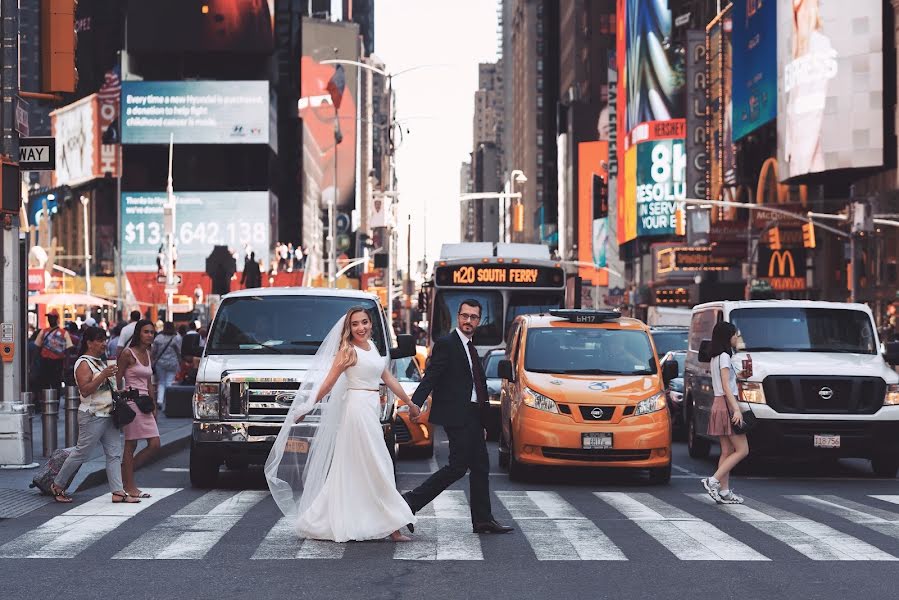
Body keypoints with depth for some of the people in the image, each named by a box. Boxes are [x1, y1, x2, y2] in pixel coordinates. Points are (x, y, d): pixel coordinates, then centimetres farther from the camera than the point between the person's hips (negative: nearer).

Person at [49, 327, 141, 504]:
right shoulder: (84, 364, -11)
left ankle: (118, 492, 0)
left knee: (114, 453, 2)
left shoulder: (101, 362, 17)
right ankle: (57, 486, 13)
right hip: (92, 416, -9)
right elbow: (84, 390, -23)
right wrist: (103, 375, -29)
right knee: (81, 453, -2)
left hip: (108, 414, 9)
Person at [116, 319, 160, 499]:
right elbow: (117, 380, -7)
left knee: (154, 445, 2)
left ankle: (126, 471, 17)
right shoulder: (128, 354, -7)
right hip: (131, 402, -8)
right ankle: (129, 485, 4)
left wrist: (153, 406, 18)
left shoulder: (148, 355, 16)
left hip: (144, 403, 8)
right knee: (131, 445, -2)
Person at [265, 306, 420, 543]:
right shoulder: (348, 350, -9)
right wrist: (308, 408, -13)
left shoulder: (371, 346, 15)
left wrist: (409, 402, 24)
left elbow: (387, 377, 21)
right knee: (376, 469, -6)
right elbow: (328, 383, -11)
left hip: (371, 411, 8)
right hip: (357, 408, -8)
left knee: (350, 470, 10)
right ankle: (389, 525, -3)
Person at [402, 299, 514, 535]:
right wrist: (415, 405, -29)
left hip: (471, 417, 9)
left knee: (481, 467, 8)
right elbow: (430, 378, -16)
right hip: (457, 416, -9)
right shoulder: (446, 344, -8)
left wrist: (482, 423, 21)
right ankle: (412, 500, -5)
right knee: (457, 467, -11)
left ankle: (483, 520, 12)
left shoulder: (470, 348, 19)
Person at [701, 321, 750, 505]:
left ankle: (724, 492, 7)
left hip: (718, 405, 10)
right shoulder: (724, 357, -12)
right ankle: (713, 481, -15)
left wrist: (739, 374, 20)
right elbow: (726, 386, -19)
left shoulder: (716, 358, 17)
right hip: (726, 404, -10)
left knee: (727, 452, 9)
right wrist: (736, 409, -24)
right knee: (742, 450, -8)